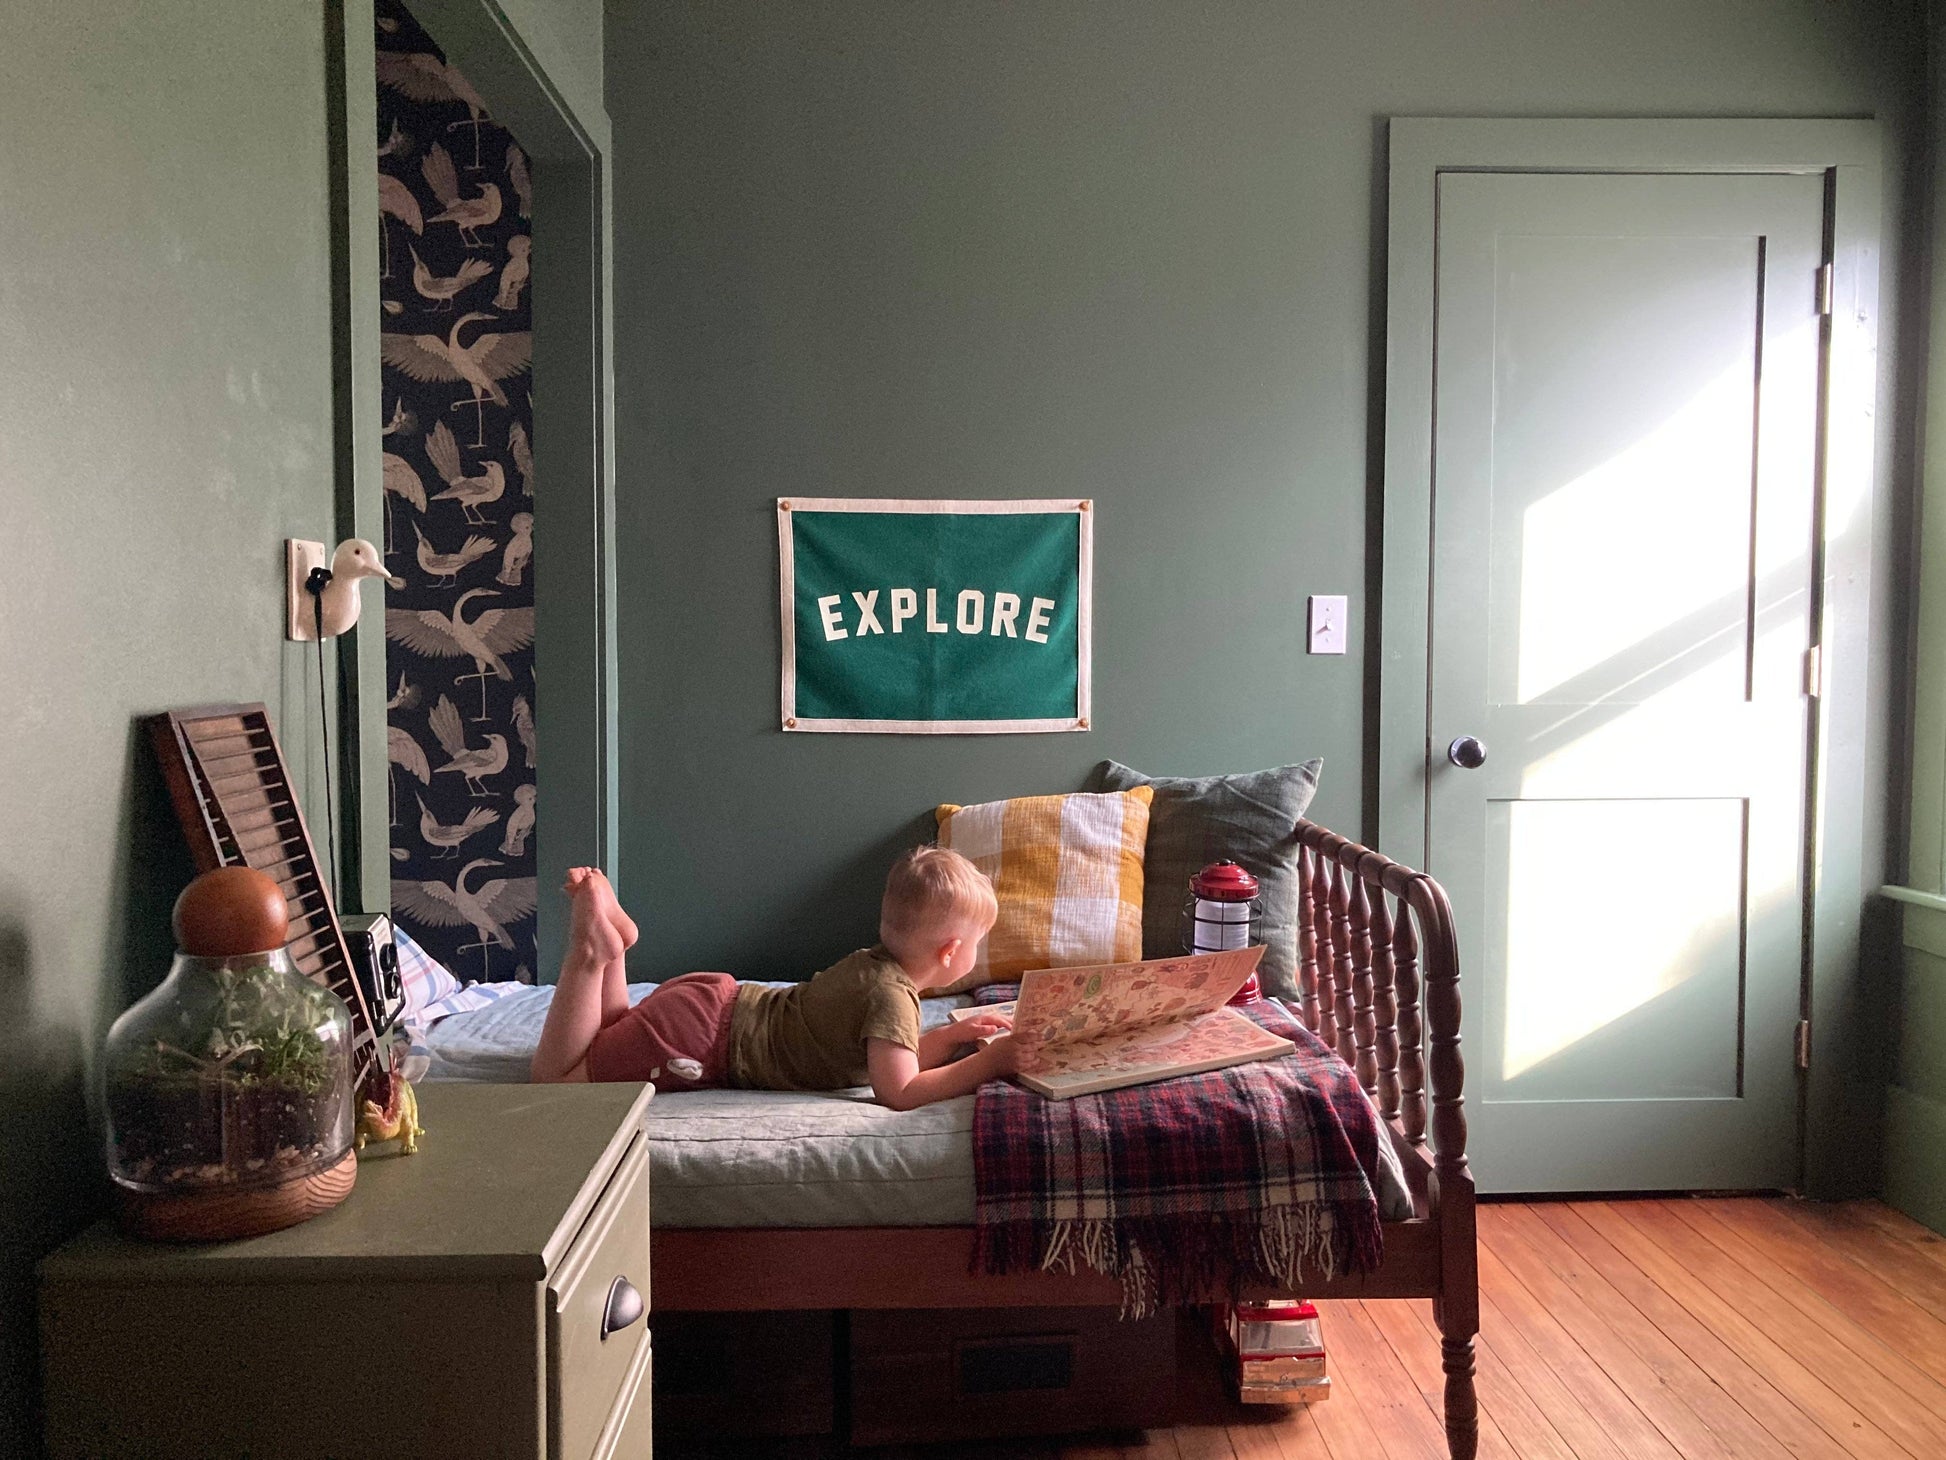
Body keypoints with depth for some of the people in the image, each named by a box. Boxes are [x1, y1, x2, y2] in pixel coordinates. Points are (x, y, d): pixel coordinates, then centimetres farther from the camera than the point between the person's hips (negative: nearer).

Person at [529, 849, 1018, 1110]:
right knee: (553, 1075, -3)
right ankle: (592, 950, -4)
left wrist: (953, 1035, 6)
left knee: (614, 1047, 33)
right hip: (702, 1035, -9)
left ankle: (606, 935, 16)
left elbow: (895, 1059, 18)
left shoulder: (875, 963, 5)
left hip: (721, 1000, 9)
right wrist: (989, 1061, -26)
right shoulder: (892, 993, -23)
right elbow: (898, 1092, -32)